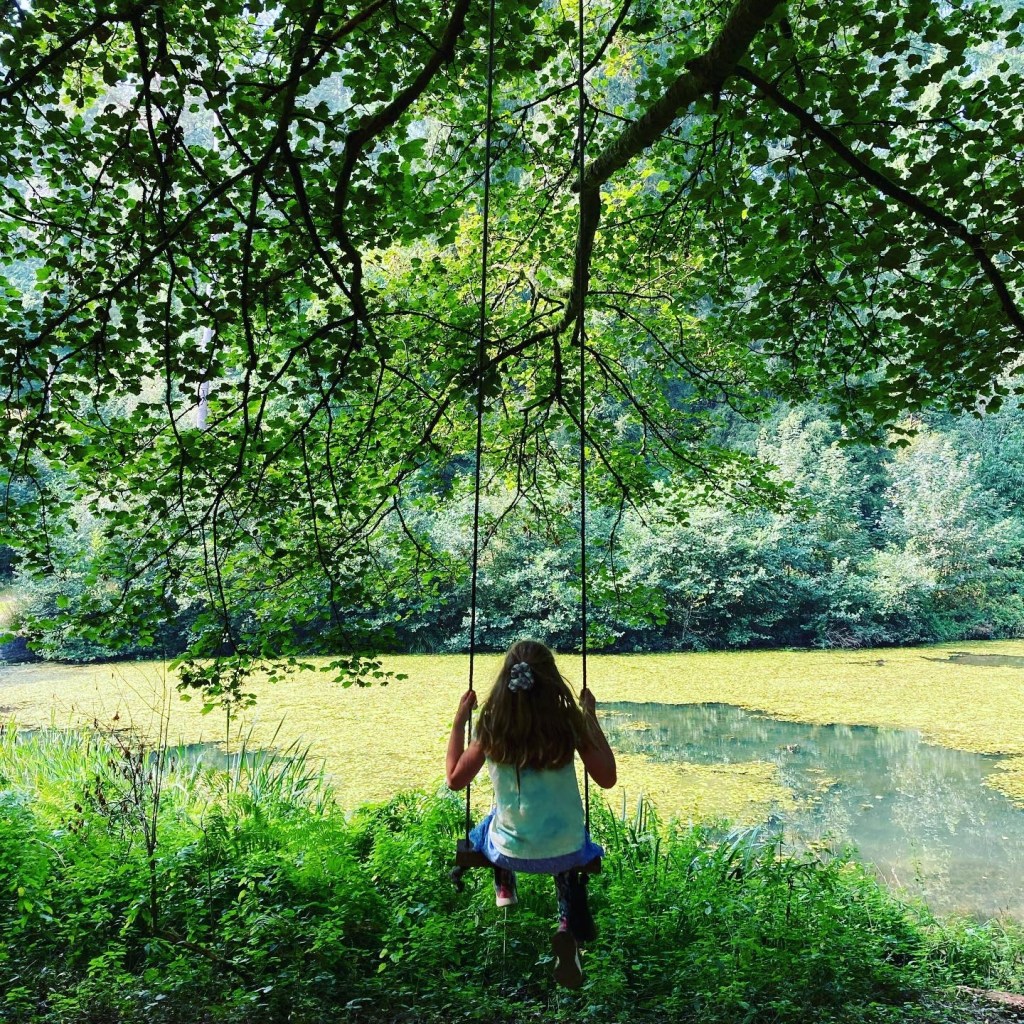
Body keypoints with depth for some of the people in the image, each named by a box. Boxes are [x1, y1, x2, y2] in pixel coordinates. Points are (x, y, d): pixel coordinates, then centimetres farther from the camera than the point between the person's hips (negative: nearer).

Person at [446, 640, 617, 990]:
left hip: (509, 852, 2)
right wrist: (591, 718, 0)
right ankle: (570, 926, 14)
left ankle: (504, 891, 25)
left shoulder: (491, 728, -14)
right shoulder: (569, 723, -16)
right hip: (565, 851, -1)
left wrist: (459, 721, 4)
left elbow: (455, 779, -2)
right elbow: (607, 779, -6)